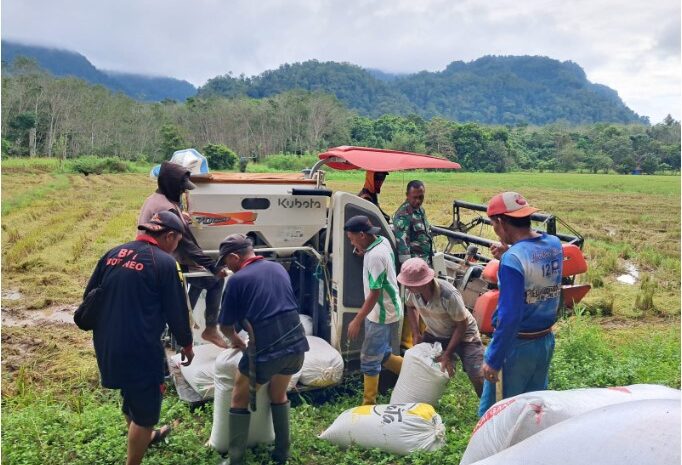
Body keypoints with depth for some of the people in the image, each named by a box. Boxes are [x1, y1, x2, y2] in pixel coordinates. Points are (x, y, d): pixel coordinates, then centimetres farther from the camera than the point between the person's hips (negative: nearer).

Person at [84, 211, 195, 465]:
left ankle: (143, 436, 54)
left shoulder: (113, 254, 7)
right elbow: (177, 311, -9)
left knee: (131, 396, 30)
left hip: (107, 347, 8)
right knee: (145, 409, 11)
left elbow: (89, 297, 14)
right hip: (140, 349, -8)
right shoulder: (164, 262, -13)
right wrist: (187, 345, 7)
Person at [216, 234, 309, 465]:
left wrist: (236, 340, 28)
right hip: (297, 343, 6)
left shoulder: (237, 280, -3)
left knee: (240, 397, 16)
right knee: (278, 394, 28)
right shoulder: (278, 268, 14)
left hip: (266, 349, -6)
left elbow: (226, 326, 6)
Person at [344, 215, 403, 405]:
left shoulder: (375, 256, -28)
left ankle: (369, 403, 15)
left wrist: (357, 321, -19)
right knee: (383, 355, 21)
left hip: (382, 316, -9)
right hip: (386, 312, 9)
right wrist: (364, 252, 5)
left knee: (369, 360, 3)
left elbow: (374, 294, -25)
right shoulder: (382, 241, 1)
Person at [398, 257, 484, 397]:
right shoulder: (412, 291, -22)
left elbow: (462, 325, -23)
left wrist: (447, 354, -22)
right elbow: (410, 307, 4)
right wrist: (417, 335, -4)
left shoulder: (449, 295, -38)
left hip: (463, 334, -5)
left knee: (478, 377, -14)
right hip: (434, 334, 5)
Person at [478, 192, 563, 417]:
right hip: (546, 341, 8)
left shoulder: (512, 259, -25)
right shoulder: (555, 245, -2)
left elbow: (509, 317, -26)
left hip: (516, 346, -7)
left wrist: (493, 360, -18)